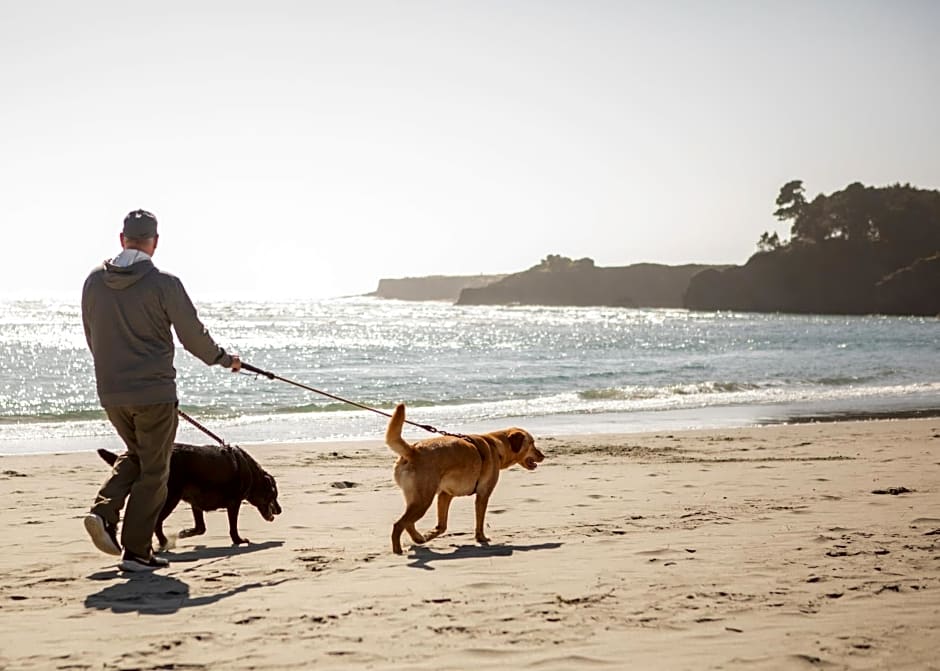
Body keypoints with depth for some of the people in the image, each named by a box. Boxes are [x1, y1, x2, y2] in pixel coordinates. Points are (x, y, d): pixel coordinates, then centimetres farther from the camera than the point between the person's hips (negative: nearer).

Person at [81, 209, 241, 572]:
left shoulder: (94, 281, 3)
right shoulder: (163, 284, -12)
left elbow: (91, 337, 13)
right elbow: (193, 335, -7)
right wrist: (224, 359, 12)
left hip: (110, 392, 5)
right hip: (153, 392, -5)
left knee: (135, 454, 26)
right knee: (153, 471, 7)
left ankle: (104, 511, 5)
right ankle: (136, 550, 7)